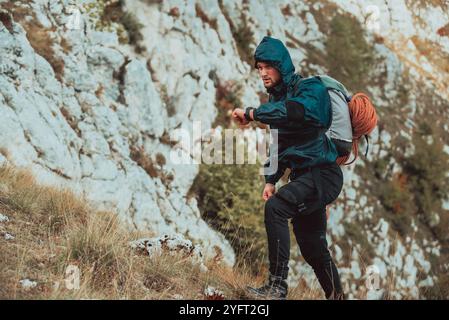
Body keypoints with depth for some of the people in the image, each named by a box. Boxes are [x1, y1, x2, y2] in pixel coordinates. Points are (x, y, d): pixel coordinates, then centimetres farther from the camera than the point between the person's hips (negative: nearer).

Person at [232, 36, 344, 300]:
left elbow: (295, 110, -36)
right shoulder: (278, 97, 13)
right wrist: (271, 180, 10)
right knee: (312, 246, 15)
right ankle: (336, 295, 31)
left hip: (323, 174, -9)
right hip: (303, 176, 9)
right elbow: (278, 144, 20)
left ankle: (278, 286, -27)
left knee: (275, 207, -28)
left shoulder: (311, 88, -12)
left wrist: (251, 114, -31)